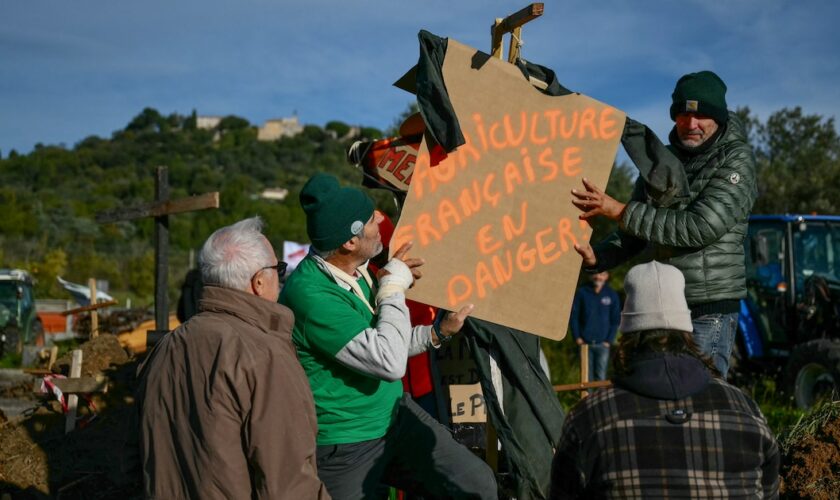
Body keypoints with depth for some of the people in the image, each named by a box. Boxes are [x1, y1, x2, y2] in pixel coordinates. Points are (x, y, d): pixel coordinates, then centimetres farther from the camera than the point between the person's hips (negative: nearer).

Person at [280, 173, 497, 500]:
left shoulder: (356, 271, 0)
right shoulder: (310, 294, -28)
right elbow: (390, 364, -30)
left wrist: (438, 333, 3)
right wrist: (393, 287, -19)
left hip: (394, 415, 7)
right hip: (345, 446, -7)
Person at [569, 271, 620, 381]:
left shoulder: (612, 295, 4)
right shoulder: (581, 292, 2)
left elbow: (615, 320, 6)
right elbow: (573, 316, 4)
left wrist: (609, 340, -2)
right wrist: (577, 337, -3)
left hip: (603, 344, 0)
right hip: (584, 343, 0)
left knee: (601, 376, 0)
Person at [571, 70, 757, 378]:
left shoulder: (737, 160, -6)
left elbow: (700, 227, -19)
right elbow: (633, 236, 17)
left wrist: (619, 211, -19)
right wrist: (596, 257, -5)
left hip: (710, 310, -6)